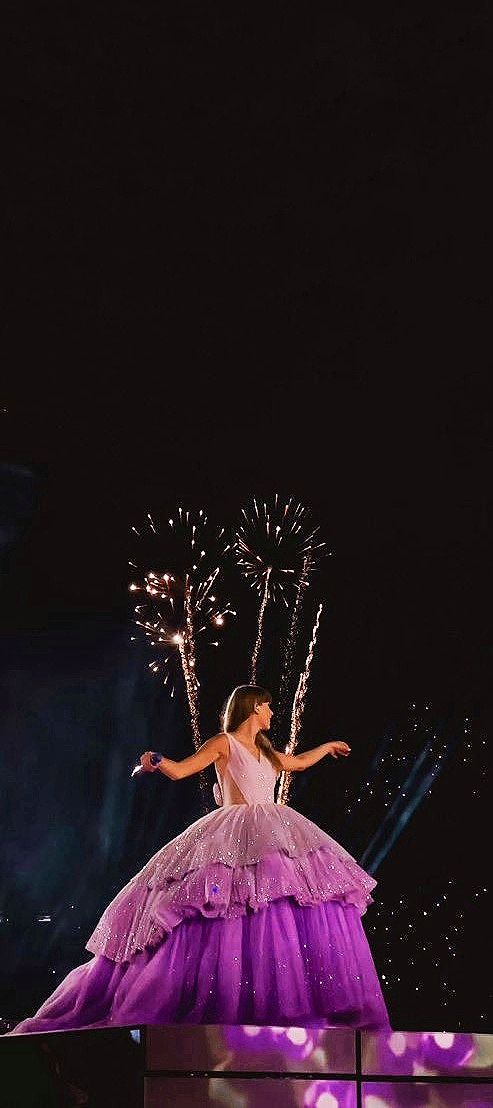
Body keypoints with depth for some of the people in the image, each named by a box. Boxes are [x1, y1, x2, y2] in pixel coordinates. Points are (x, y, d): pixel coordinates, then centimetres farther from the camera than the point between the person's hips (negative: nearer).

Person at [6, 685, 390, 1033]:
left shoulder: (265, 751, 23)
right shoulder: (223, 743, 3)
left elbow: (299, 762, 42)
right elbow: (179, 770, -7)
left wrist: (328, 746, 53)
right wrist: (154, 759, -27)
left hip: (273, 833, 7)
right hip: (236, 836, -7)